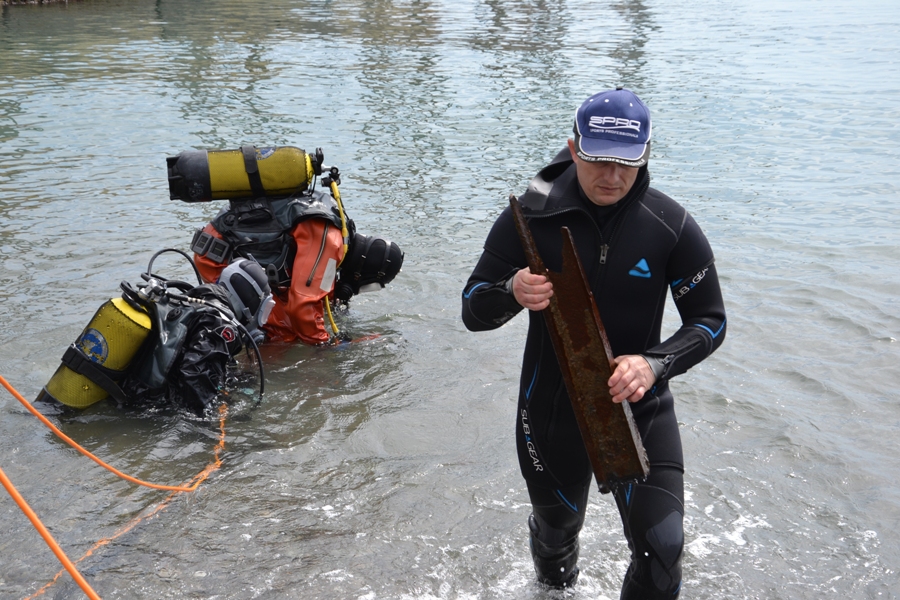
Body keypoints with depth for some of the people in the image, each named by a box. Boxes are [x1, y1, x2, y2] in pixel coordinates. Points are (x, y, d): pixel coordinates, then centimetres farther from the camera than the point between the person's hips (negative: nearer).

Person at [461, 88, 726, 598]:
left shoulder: (672, 227, -14)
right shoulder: (532, 215, -15)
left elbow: (710, 322, -6)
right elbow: (473, 312, -8)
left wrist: (655, 363, -25)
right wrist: (512, 292, -32)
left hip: (640, 408, 0)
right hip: (550, 408, 1)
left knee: (662, 552, -11)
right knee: (556, 531, 24)